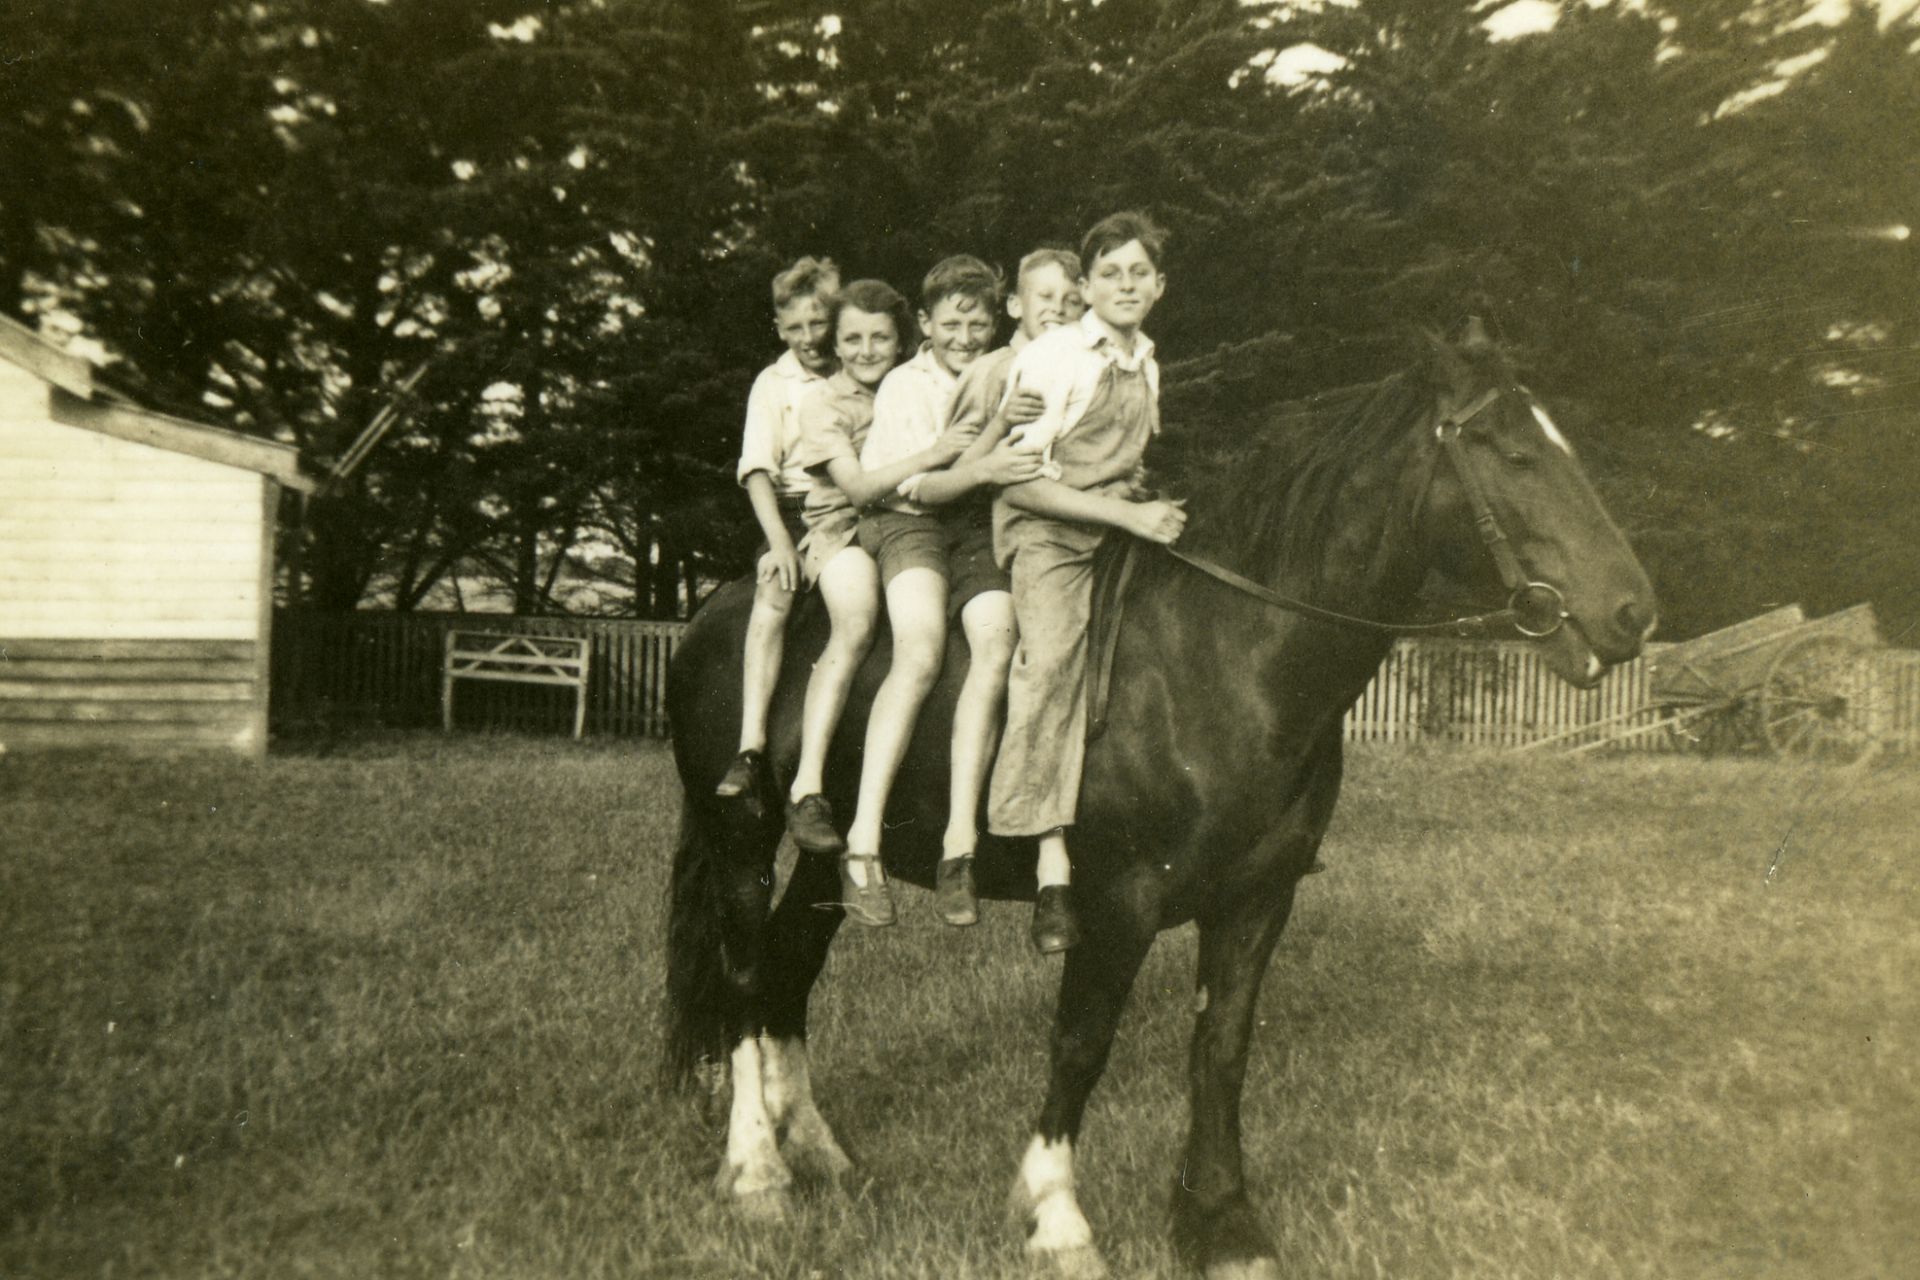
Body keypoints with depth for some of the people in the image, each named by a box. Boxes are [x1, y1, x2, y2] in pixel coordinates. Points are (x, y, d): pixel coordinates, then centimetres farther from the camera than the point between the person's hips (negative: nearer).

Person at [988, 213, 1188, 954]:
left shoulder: (1147, 366, 14)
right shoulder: (1051, 358, -7)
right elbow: (1021, 481, -15)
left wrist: (1152, 511, 9)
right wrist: (1128, 515, -21)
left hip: (1120, 525, 8)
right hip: (1043, 530, -8)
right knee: (1053, 653, -30)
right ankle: (1053, 877, -35)